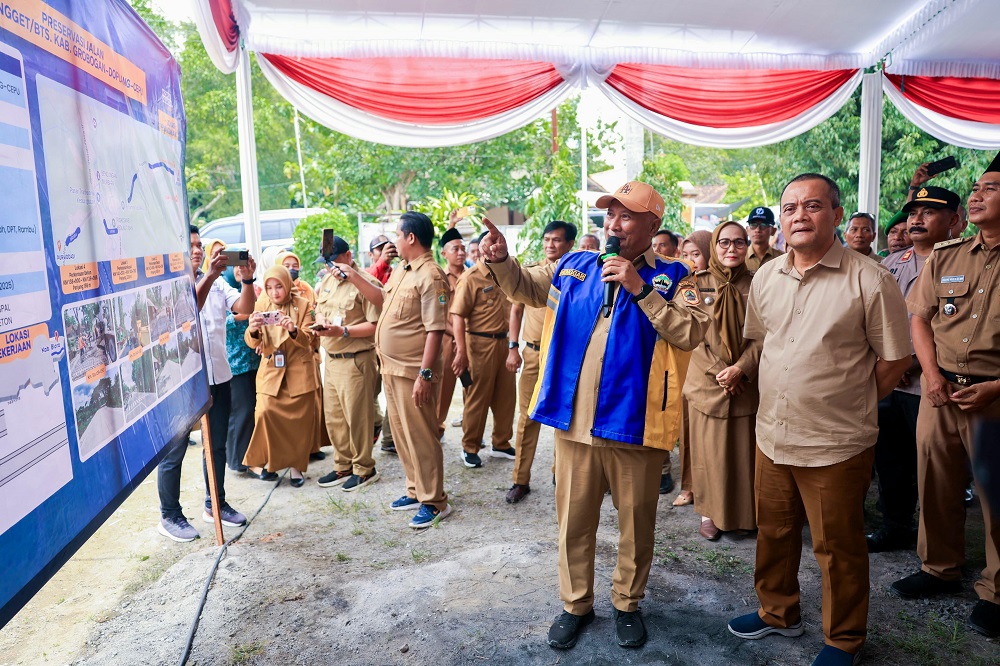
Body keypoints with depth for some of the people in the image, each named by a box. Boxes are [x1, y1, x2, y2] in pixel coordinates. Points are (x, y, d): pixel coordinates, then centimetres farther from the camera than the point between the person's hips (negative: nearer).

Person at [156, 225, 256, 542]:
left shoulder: (217, 282, 8)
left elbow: (245, 308, -3)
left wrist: (248, 278, -18)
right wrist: (209, 275, -35)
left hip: (218, 376, 6)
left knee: (217, 445, 16)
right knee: (174, 452, 6)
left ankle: (215, 504, 31)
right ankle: (169, 516, 19)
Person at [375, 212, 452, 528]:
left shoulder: (430, 276, -18)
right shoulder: (401, 270, 11)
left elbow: (435, 329, -23)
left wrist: (425, 374, -25)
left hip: (413, 371, -10)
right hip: (391, 367, 10)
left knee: (420, 436, 0)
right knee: (402, 433, 18)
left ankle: (434, 502, 14)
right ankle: (415, 490, 33)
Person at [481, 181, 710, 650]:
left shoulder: (671, 277, -2)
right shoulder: (574, 266, 8)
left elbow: (692, 333, -16)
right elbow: (524, 287, 18)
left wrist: (639, 289, -20)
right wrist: (501, 259, -2)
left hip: (633, 424, -2)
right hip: (574, 421, 3)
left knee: (635, 522, 14)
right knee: (574, 520, 15)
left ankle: (627, 603, 37)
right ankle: (575, 603, 36)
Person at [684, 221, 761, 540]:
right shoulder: (698, 283, 0)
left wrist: (740, 368, -14)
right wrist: (719, 371, -12)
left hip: (746, 383, 1)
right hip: (707, 381, -1)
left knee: (745, 451, 6)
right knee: (709, 451, 3)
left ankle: (746, 514, 22)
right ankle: (710, 514, 18)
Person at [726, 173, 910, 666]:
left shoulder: (870, 281, -12)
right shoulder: (765, 277, 4)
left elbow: (895, 359, -7)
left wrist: (848, 402, -2)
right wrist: (788, 393, 12)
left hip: (836, 445, -5)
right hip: (771, 436, 5)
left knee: (838, 550, 11)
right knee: (774, 533, 20)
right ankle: (778, 613, 43)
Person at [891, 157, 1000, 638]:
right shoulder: (945, 256, 8)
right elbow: (920, 318, 10)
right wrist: (932, 375, -3)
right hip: (940, 389, 4)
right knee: (935, 484, 12)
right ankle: (939, 568, 30)